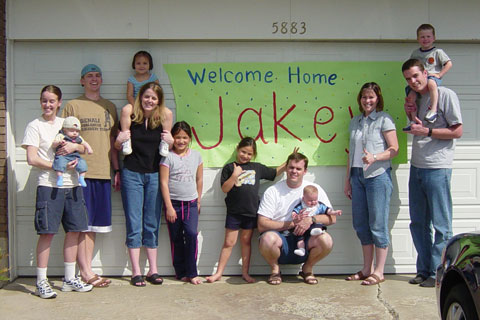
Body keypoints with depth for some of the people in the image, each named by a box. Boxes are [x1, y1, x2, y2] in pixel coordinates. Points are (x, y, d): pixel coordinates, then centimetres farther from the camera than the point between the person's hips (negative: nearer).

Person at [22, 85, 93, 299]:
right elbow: (32, 159, -7)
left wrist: (75, 146, -6)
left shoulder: (65, 123, 16)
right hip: (49, 185, -5)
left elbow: (84, 149, 16)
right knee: (47, 232, -5)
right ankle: (41, 282, 6)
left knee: (74, 230, 7)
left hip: (72, 185, 5)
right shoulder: (35, 126, 1)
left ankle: (69, 279, 18)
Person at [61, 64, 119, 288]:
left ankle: (88, 270, 17)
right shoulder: (73, 105, 4)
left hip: (103, 172, 4)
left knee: (93, 224, 9)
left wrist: (117, 170, 13)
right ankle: (85, 272, 5)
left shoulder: (109, 107, 17)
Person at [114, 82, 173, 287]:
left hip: (154, 174, 2)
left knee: (152, 224, 9)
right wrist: (120, 140, -14)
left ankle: (153, 270, 17)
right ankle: (136, 272, 8)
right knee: (134, 224, 1)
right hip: (132, 174, -1)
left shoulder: (164, 117, 0)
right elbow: (118, 146, 7)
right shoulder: (131, 116, -3)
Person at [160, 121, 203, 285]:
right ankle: (181, 272, 17)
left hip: (191, 203, 2)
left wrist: (198, 201, 15)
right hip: (173, 203, -1)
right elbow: (164, 182, -7)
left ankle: (191, 273, -4)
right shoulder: (168, 157, -4)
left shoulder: (196, 155, 6)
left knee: (191, 234, -13)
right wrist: (169, 207, -10)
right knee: (176, 239, 5)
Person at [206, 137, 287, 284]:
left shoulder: (257, 168, 9)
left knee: (246, 241, 11)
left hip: (251, 211, 2)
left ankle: (245, 272, 20)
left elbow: (275, 172, 19)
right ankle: (219, 273, 10)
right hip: (234, 211, -2)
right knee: (229, 242, 1)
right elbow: (225, 188, -6)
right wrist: (235, 175, -18)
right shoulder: (229, 168, 0)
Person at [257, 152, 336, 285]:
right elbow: (261, 225, -9)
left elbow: (332, 218, 2)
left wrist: (311, 219, -17)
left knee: (326, 240, -30)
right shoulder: (273, 191, -1)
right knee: (267, 238, -36)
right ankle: (275, 269, -1)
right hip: (281, 238, -1)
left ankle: (307, 268, 3)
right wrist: (291, 223, -16)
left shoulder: (315, 189, 5)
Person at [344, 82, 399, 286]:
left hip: (378, 176, -6)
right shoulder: (355, 121, 15)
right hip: (357, 175, 6)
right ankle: (367, 269, 19)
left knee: (378, 224, -3)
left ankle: (379, 272, 5)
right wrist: (348, 180, 15)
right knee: (361, 224, 8)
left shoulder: (384, 119, -2)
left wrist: (374, 157, -22)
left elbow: (394, 149, -6)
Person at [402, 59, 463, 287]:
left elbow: (457, 131, -10)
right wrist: (411, 115, 5)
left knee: (441, 225, 0)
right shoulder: (416, 99, 15)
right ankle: (424, 270, 21)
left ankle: (438, 273, 7)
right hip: (416, 166, 8)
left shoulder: (446, 95, -7)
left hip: (437, 168, -8)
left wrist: (427, 131, -16)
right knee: (418, 223, 11)